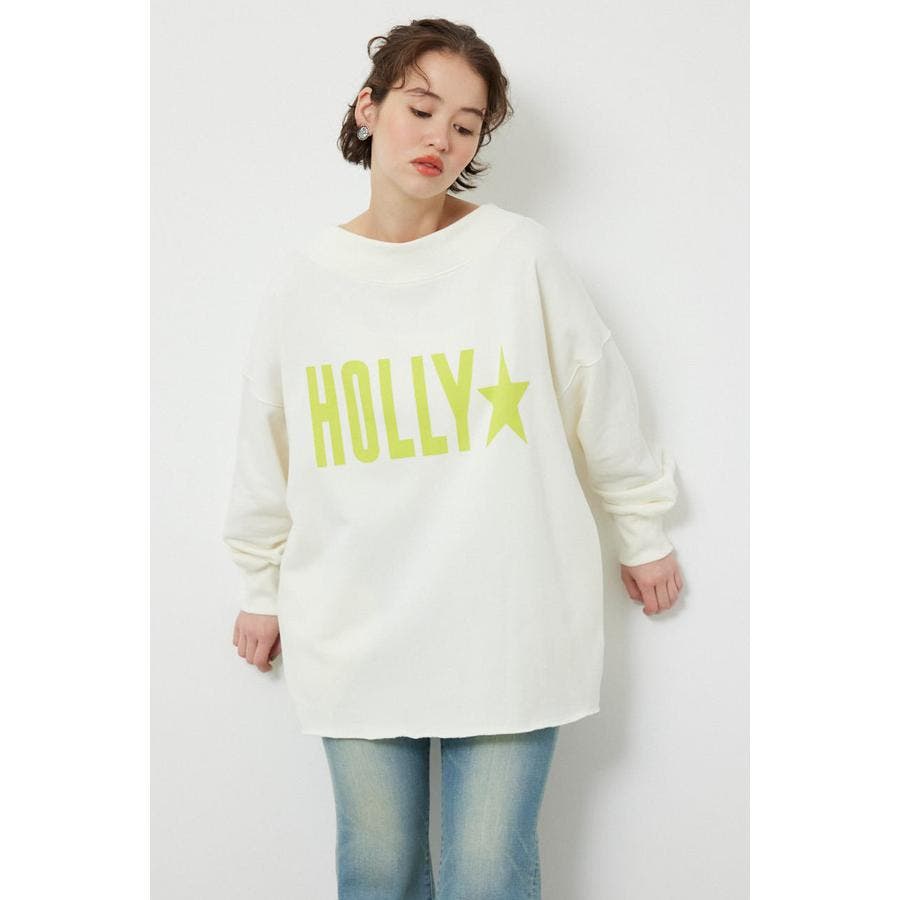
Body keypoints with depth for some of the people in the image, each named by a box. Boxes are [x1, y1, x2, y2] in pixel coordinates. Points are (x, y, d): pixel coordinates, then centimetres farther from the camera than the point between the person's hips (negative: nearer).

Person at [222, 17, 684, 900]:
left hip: (507, 628, -2)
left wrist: (644, 537, 15)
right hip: (354, 632, 2)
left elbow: (601, 402, 6)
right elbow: (266, 457, 13)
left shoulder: (520, 254, -5)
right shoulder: (307, 281, 2)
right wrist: (261, 591, 20)